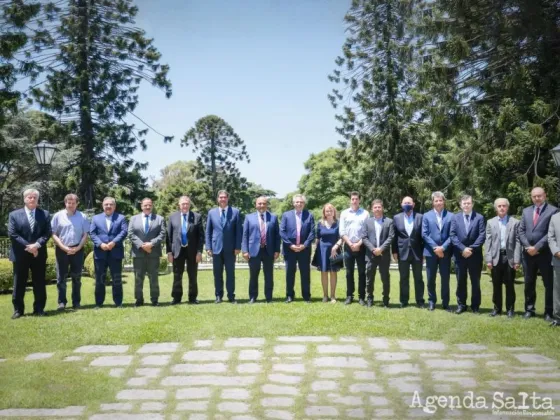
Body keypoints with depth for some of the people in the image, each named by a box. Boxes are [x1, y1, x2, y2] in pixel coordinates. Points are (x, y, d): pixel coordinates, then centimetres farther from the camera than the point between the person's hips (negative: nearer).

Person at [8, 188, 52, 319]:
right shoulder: (14, 215, 3)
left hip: (39, 254, 1)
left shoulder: (45, 214, 7)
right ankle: (18, 310, 13)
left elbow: (47, 233, 0)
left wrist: (37, 245, -16)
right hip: (20, 254, -1)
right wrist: (27, 246, -14)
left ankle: (39, 308, 14)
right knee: (19, 283, 5)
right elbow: (12, 234, -5)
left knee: (39, 283, 5)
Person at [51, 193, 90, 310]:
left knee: (76, 277, 7)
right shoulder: (58, 216, 0)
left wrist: (78, 248, -9)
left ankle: (76, 302, 14)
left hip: (77, 250, 1)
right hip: (62, 250, -1)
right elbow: (53, 234, -1)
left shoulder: (82, 217, 2)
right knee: (61, 277, 2)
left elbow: (85, 235, 3)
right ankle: (62, 302, 8)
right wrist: (64, 247, -11)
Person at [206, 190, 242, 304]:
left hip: (230, 248, -1)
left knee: (230, 273, 3)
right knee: (217, 273, 5)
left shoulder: (235, 212, 3)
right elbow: (208, 231, 9)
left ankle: (231, 296, 9)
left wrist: (238, 247, -6)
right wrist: (208, 247, 1)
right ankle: (218, 296, 13)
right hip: (216, 248, 1)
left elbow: (239, 230, 1)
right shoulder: (211, 212, 9)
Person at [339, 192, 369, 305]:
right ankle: (349, 296, 12)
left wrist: (359, 244, -10)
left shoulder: (365, 213, 3)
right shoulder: (344, 213, 6)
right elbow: (342, 231, 2)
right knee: (349, 272, 6)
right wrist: (350, 244, -8)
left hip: (361, 247, -1)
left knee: (362, 272, 1)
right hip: (348, 247, 1)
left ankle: (362, 297, 7)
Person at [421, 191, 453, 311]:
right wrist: (435, 247, -11)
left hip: (445, 252, 0)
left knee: (445, 278, 4)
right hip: (431, 252, 0)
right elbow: (424, 234, -1)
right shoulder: (426, 216, 5)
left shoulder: (450, 216, 3)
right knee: (431, 279, 6)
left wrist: (443, 247, -13)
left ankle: (445, 303, 13)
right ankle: (431, 301, 18)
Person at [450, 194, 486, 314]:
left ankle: (475, 306, 14)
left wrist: (472, 249, -15)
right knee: (461, 281, 7)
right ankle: (461, 305, 16)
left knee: (475, 281, 5)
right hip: (459, 254, 1)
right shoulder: (455, 217, 6)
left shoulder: (479, 218, 1)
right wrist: (462, 248, -13)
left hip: (475, 254, -1)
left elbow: (482, 236, -6)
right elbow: (452, 235, -2)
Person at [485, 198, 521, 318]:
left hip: (510, 257, -1)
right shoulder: (490, 222, 8)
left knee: (509, 285, 4)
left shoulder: (515, 222, 3)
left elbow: (517, 242, -1)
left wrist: (517, 260, -8)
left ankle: (510, 309, 14)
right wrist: (488, 259, -4)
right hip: (496, 257, 2)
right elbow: (488, 242, 4)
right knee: (496, 285, 7)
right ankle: (497, 308, 16)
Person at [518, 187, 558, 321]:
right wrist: (528, 247, -7)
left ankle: (549, 312, 11)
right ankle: (529, 309, 22)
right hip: (528, 253, 5)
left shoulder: (553, 211, -5)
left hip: (545, 253, -4)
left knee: (549, 283, 2)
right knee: (529, 283, 12)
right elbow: (521, 231, 8)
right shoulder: (526, 211, 12)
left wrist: (537, 247, -15)